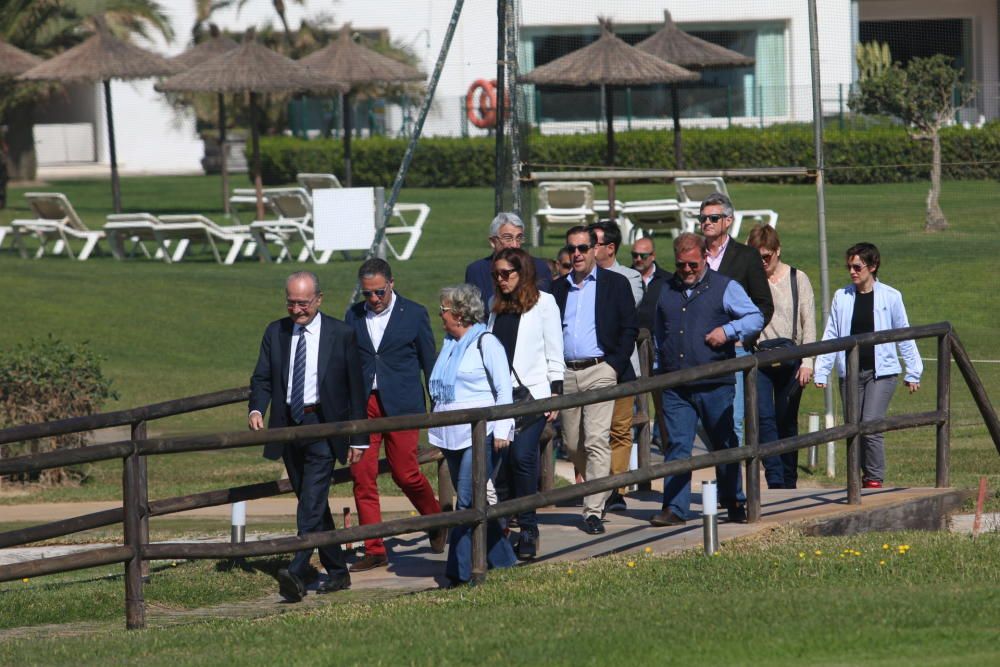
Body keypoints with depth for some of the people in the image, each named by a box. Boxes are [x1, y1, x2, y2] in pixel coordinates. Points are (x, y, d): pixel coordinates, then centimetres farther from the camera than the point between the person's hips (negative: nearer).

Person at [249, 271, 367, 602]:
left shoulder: (341, 334, -2)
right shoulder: (275, 333, 8)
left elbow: (355, 388, 0)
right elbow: (262, 378, 9)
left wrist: (358, 438, -3)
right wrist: (257, 409, -13)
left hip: (323, 426, -5)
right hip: (288, 425, 5)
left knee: (312, 501, -17)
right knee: (313, 504, 12)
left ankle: (298, 573, -27)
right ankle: (337, 572, 23)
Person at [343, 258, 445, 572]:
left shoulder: (413, 314, 0)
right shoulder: (354, 316, 9)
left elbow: (429, 362, 5)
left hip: (401, 405, -3)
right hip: (363, 405, 3)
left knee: (405, 473, -2)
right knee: (362, 475, -3)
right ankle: (374, 551, 2)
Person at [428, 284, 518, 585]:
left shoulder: (486, 344, -6)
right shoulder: (449, 345, 16)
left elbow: (504, 389, -7)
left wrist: (501, 430, -12)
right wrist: (436, 430, 20)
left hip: (478, 434, -8)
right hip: (451, 435, 8)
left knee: (466, 502, -13)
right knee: (474, 503, 9)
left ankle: (460, 571, -14)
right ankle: (502, 560, 15)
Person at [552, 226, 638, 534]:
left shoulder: (615, 284, 4)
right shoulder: (558, 288, 15)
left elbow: (629, 329, 1)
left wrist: (614, 366, -9)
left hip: (600, 370, -5)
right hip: (565, 373, 5)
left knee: (596, 440, -14)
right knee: (572, 444, 8)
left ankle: (594, 510, -15)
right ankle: (599, 489, 30)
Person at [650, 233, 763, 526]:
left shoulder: (725, 288, 2)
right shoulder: (665, 291, 15)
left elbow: (756, 318, 2)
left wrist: (728, 331, -13)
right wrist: (663, 364, 17)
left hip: (715, 384, -3)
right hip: (676, 388, 3)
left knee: (724, 444, 6)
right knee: (677, 446, -4)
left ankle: (734, 504, 19)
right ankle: (674, 508, -4)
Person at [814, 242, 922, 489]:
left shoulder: (890, 297, -1)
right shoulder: (842, 297, 4)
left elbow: (904, 337, 6)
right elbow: (831, 336, 6)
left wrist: (912, 373, 8)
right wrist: (821, 372, 1)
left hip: (881, 371, -3)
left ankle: (875, 479, -5)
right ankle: (862, 477, 16)